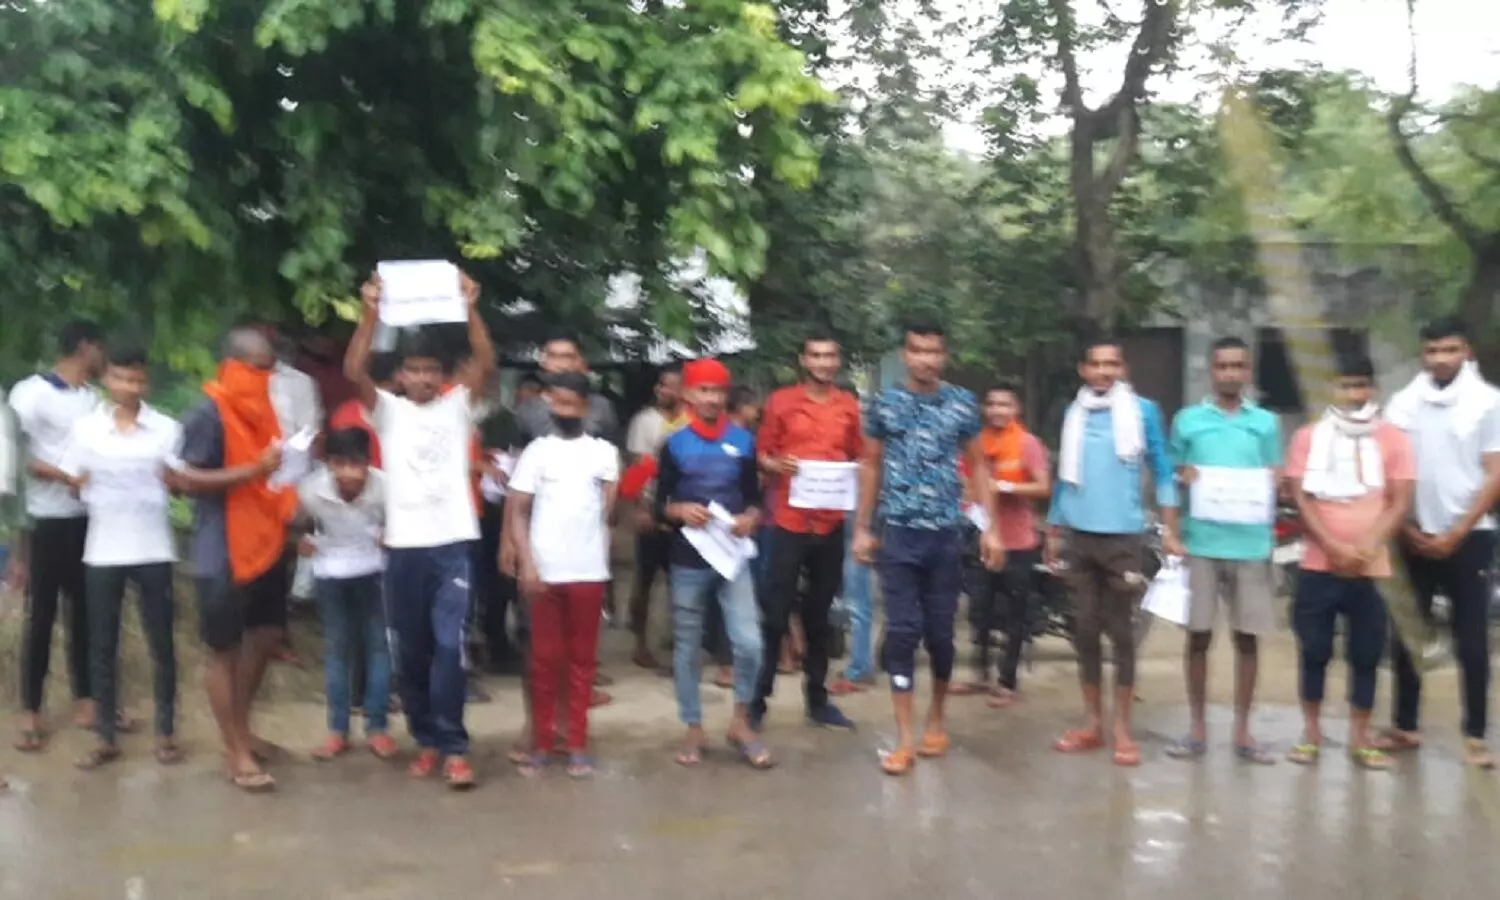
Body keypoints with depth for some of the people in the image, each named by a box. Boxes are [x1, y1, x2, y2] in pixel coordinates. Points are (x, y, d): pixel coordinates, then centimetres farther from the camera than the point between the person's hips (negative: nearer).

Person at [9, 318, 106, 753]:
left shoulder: (94, 397, 10)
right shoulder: (30, 392, -6)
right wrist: (60, 474, -18)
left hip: (91, 518, 5)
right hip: (48, 520, -5)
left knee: (86, 611, 10)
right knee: (40, 614, 0)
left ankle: (85, 700, 20)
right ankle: (30, 711, 8)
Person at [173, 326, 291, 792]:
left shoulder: (257, 407, 9)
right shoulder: (208, 413, -16)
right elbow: (185, 479, -20)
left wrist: (288, 507, 3)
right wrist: (254, 470, -26)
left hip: (264, 542, 8)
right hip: (224, 551, -8)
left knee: (266, 633, 17)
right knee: (224, 649, 2)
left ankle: (241, 728, 34)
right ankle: (235, 753, 11)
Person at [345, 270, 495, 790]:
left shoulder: (458, 407, 8)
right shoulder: (388, 411, 8)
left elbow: (486, 363, -7)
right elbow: (354, 372, -8)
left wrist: (470, 310, -18)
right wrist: (370, 316, -20)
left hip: (454, 543, -2)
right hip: (404, 546, 2)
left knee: (449, 646, -9)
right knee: (411, 651, 9)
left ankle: (452, 746, -2)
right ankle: (427, 740, 22)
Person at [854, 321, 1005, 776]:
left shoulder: (963, 404, 1)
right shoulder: (885, 404, 1)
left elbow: (978, 466, 8)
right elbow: (871, 466, 10)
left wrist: (992, 527, 3)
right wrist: (863, 527, 7)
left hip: (946, 535, 1)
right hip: (898, 535, 0)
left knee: (940, 632, 8)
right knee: (902, 632, -3)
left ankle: (937, 718, 30)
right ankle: (905, 738, 1)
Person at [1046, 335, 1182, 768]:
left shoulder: (1143, 412, -2)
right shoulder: (1074, 414, 9)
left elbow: (1162, 471, 0)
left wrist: (1170, 530, -4)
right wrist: (1053, 532, 15)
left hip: (1124, 537, -4)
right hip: (1079, 537, 4)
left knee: (1121, 632, 2)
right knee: (1086, 631, 8)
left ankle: (1122, 729, 8)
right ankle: (1092, 723, 18)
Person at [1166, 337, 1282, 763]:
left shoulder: (1266, 423, 10)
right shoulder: (1188, 420, 7)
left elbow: (1275, 479, 13)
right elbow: (1173, 475, 11)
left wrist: (1269, 486, -8)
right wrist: (1186, 478, -10)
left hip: (1251, 542, 1)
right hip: (1202, 540, -1)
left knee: (1247, 636, 4)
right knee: (1198, 634, 2)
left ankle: (1242, 730, 14)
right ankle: (1197, 728, 13)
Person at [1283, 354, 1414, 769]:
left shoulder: (1393, 439, 5)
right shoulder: (1309, 436, 5)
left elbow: (1400, 503, 0)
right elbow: (1300, 499, -1)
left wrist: (1369, 548, -13)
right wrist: (1334, 546, -13)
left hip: (1372, 568, 0)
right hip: (1318, 565, 0)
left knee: (1366, 654, 4)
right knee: (1314, 652, 3)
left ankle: (1360, 737, 13)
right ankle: (1311, 732, 14)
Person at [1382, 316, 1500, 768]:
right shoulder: (1403, 403, 3)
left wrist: (1456, 534, -10)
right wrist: (1407, 528, -2)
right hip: (1414, 537, 3)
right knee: (1406, 635, 6)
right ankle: (1405, 726, 16)